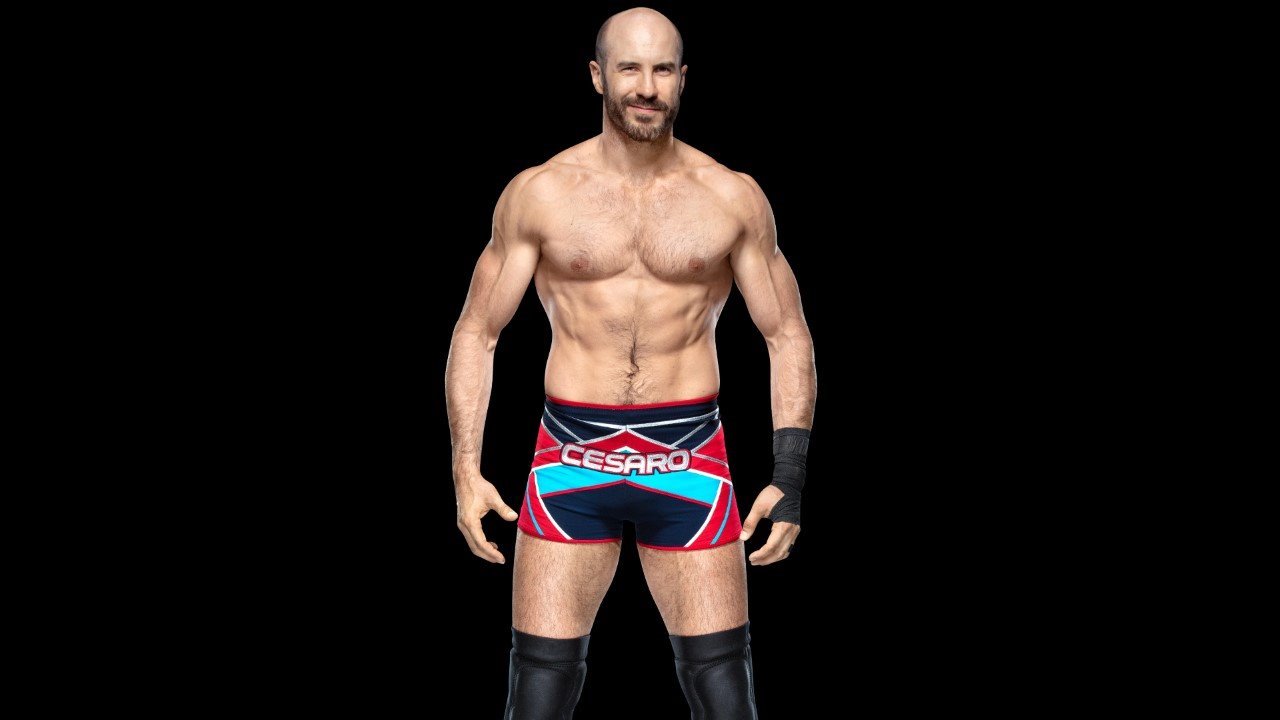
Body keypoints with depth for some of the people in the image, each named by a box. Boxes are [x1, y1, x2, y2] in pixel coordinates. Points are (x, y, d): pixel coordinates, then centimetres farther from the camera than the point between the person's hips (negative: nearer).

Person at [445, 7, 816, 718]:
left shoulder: (734, 198, 3)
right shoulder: (537, 194, 2)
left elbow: (789, 337, 7)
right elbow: (477, 334, 7)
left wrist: (790, 478, -3)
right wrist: (466, 470, -4)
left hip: (690, 460, 0)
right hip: (571, 459, 0)